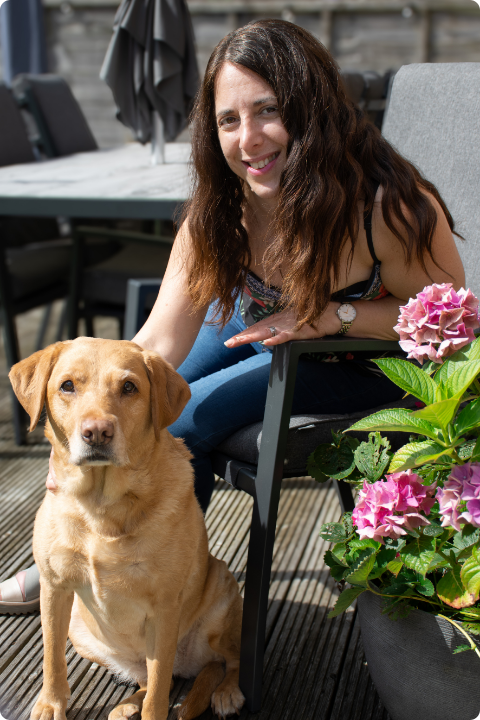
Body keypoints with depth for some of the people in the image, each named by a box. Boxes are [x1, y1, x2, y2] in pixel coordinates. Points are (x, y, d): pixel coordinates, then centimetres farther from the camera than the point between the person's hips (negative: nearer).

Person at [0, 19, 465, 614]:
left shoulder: (386, 206, -36)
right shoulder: (218, 210, -22)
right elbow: (160, 342, -25)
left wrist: (336, 314, -34)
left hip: (360, 364, -5)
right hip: (258, 322, 5)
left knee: (182, 422, -16)